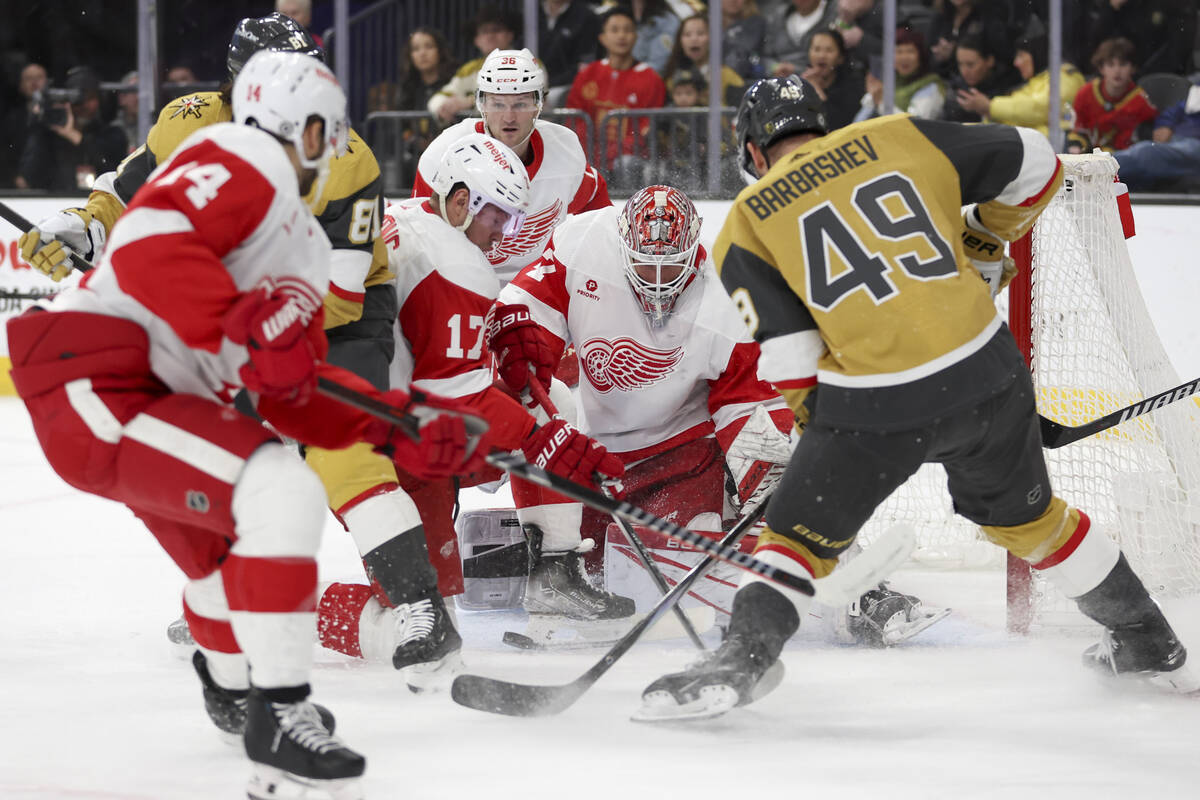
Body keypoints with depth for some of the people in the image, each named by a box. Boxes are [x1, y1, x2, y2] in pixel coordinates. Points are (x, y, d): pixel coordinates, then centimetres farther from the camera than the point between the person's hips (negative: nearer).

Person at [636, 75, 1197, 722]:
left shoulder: (747, 224, 6)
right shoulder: (898, 138, 10)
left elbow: (789, 357, 0)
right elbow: (1035, 166, 16)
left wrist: (818, 427, 16)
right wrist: (978, 249, 29)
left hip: (876, 408, -3)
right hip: (988, 373, 3)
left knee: (798, 534, 14)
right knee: (1025, 516, 26)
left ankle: (745, 655, -6)